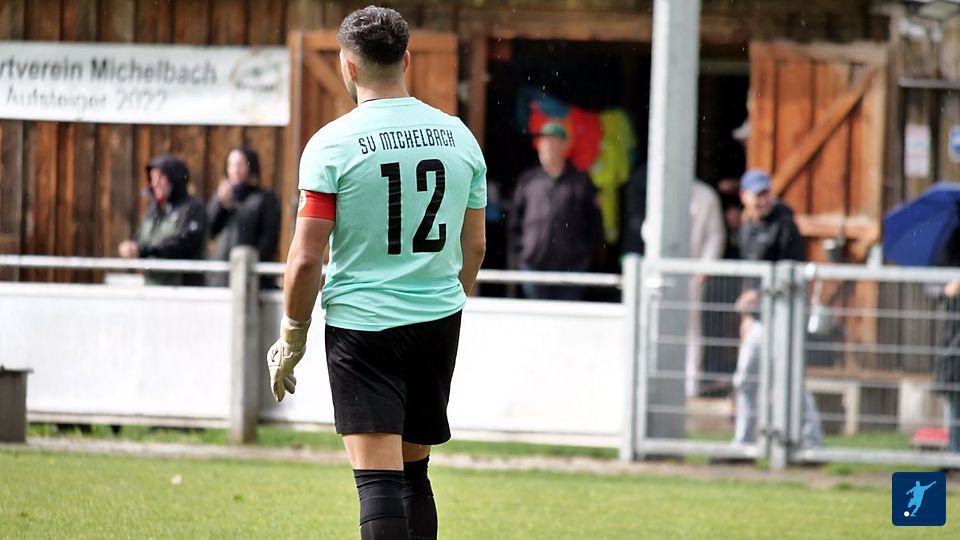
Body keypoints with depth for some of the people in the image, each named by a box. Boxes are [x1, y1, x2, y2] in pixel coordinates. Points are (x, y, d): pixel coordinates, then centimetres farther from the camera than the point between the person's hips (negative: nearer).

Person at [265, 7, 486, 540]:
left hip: (361, 325, -5)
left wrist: (291, 340, 1)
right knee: (413, 473, 15)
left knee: (378, 477, -9)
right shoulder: (457, 136, 5)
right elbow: (474, 245, 13)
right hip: (438, 323, 5)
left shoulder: (332, 144, -9)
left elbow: (306, 259, -11)